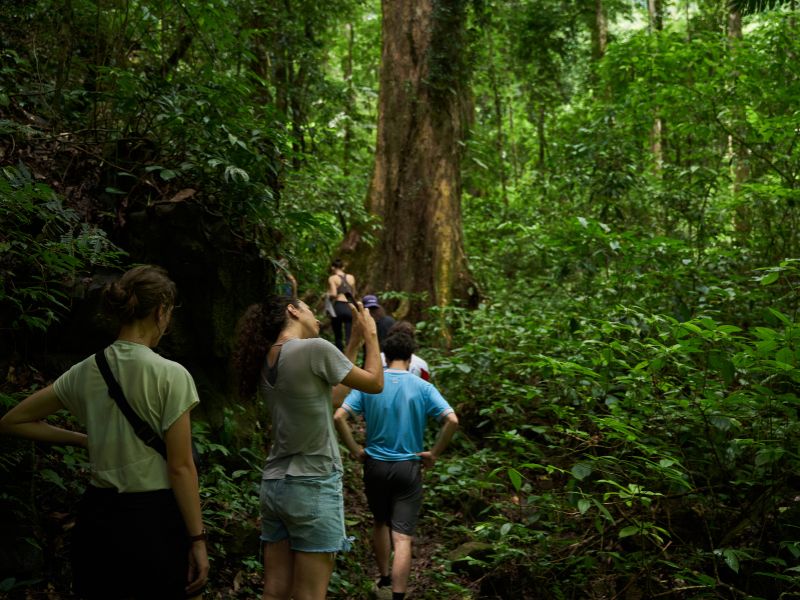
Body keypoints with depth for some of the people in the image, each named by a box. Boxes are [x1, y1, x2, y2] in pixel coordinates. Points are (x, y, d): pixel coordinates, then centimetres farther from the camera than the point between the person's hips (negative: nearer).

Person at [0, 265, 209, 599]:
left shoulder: (85, 371, 2)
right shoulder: (171, 375, -14)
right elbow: (180, 468, -13)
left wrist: (86, 441, 12)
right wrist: (197, 539, -7)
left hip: (99, 515, 5)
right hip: (153, 519, -5)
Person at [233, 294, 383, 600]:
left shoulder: (265, 362, 9)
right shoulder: (315, 349, -13)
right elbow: (375, 383, -2)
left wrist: (355, 341, 21)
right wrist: (370, 334, 11)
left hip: (274, 484, 8)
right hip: (314, 486, -8)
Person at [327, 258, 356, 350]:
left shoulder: (332, 278, 0)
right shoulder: (351, 277, 12)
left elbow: (333, 294, -12)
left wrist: (328, 296, 7)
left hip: (338, 306, -2)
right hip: (350, 307, 2)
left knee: (338, 336, 11)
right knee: (349, 336, -2)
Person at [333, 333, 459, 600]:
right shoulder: (423, 388, -6)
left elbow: (338, 417, -13)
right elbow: (452, 420, -16)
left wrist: (355, 450, -3)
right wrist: (434, 453, -6)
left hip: (375, 465, 2)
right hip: (408, 467, -2)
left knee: (380, 523, 25)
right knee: (402, 536, -3)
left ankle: (384, 578, 40)